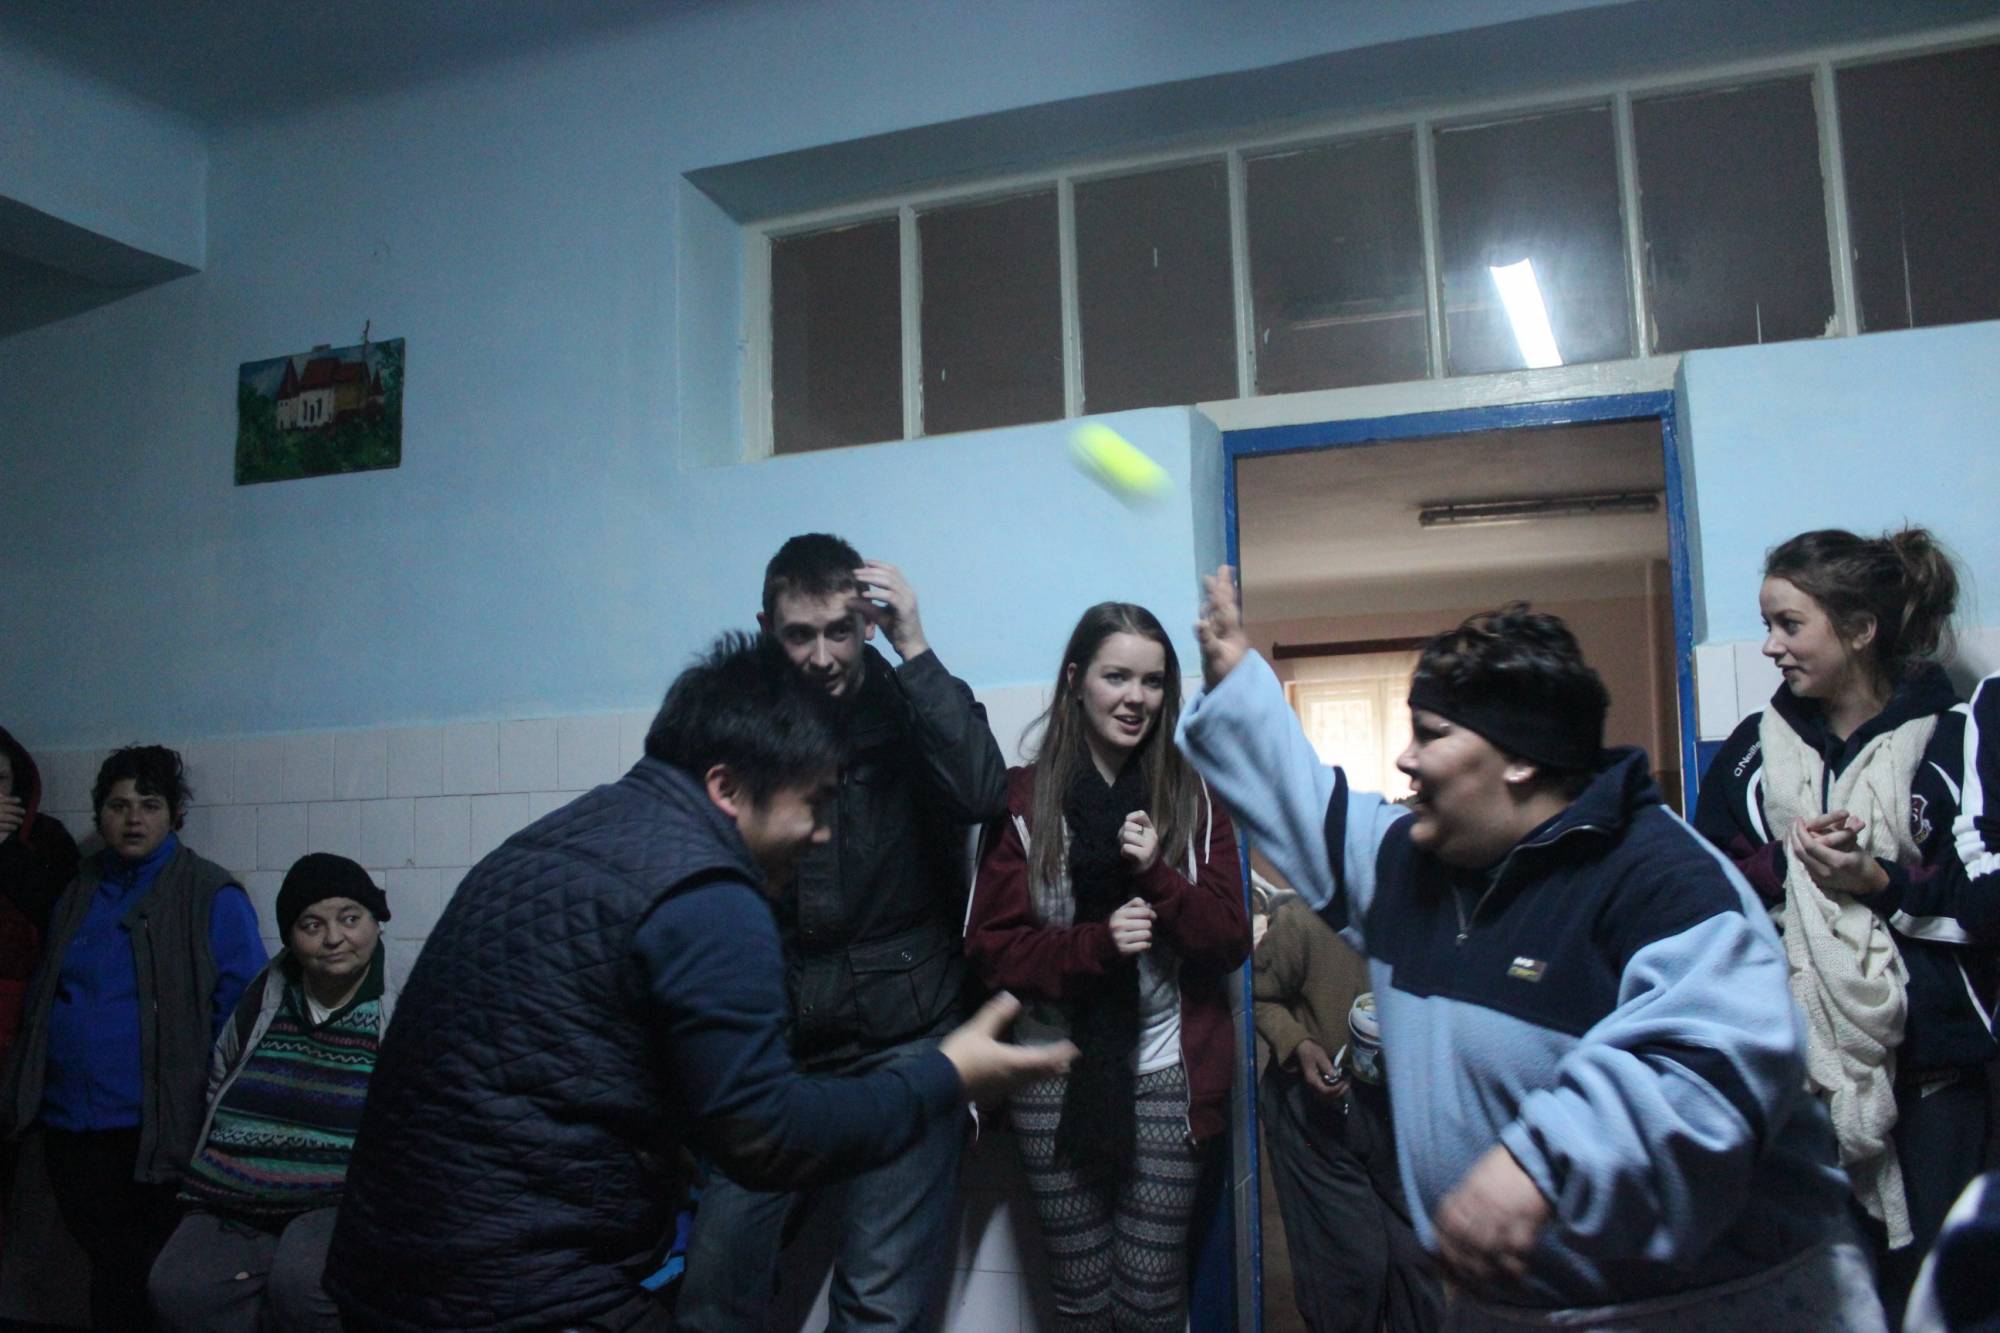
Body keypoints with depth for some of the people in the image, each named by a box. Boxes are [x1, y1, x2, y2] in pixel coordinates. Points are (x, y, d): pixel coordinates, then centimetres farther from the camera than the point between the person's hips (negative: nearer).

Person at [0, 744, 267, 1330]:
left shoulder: (211, 896, -9)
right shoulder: (78, 894, 11)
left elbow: (242, 1011, -11)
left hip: (147, 1131, -5)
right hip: (67, 1124, 5)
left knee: (133, 1277, 6)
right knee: (104, 1261, 16)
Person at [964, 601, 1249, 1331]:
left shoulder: (1195, 797, 2)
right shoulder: (1024, 799, -2)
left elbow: (1232, 940, 0)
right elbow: (989, 945, -5)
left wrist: (1158, 876, -18)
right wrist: (1095, 944, -21)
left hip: (1165, 1076, 1)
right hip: (1056, 1078, 0)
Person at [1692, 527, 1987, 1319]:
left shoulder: (1955, 738, -2)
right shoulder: (1754, 748, 8)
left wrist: (1881, 883, -13)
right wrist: (1784, 861, -11)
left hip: (1926, 1059, -2)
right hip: (1794, 1055, 3)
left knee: (1927, 1278, 6)